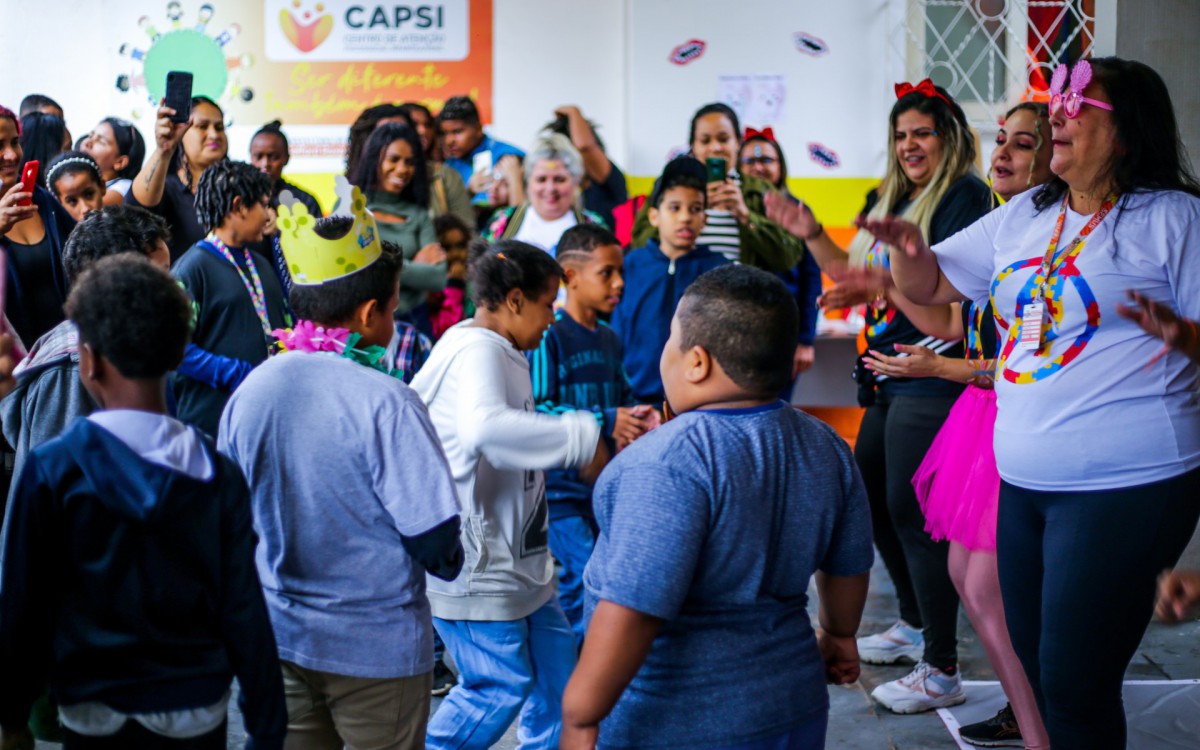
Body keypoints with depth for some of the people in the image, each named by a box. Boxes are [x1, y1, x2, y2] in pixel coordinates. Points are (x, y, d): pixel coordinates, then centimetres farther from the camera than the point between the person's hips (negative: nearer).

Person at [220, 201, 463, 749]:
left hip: (278, 639, 5)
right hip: (376, 646, -5)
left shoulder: (249, 390, -3)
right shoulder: (385, 401, -21)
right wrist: (448, 561, 3)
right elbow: (434, 534, -19)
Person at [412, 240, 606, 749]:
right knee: (500, 686, -3)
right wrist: (583, 439, -36)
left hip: (516, 557, 11)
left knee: (554, 666, 17)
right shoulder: (477, 352, -22)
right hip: (474, 565, -11)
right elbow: (485, 427, -42)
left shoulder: (498, 352, 12)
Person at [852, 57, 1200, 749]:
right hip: (1025, 482, 7)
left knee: (1073, 687, -6)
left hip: (1125, 486, -7)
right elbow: (931, 285, 18)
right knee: (1036, 664, 16)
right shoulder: (1023, 217, 13)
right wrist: (908, 247, -3)